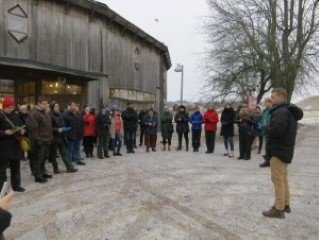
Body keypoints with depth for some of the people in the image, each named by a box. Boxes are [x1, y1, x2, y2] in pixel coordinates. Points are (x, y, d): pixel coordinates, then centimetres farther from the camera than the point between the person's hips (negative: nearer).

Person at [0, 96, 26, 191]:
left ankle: (16, 185, 31)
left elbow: (20, 126, 14)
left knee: (16, 167, 17)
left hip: (15, 145, 6)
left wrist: (22, 131, -6)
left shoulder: (16, 115, 5)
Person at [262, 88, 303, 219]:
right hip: (285, 149, 11)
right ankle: (285, 204, 28)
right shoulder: (290, 111, 16)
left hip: (278, 150, -11)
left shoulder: (281, 111, -19)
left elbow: (275, 130, -31)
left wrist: (266, 128, -11)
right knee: (283, 178, 18)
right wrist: (269, 128, 7)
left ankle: (279, 209, 1)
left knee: (277, 179, -5)